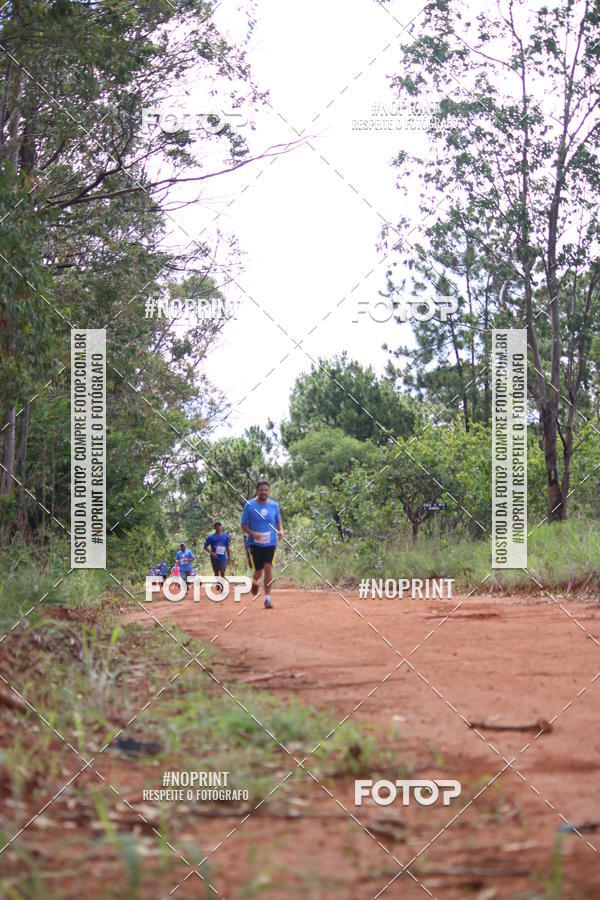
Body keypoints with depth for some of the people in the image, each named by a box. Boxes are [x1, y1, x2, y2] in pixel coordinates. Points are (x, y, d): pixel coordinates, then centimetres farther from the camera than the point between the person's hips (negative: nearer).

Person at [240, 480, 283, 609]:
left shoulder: (274, 505, 4)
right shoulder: (249, 505, -4)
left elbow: (278, 521, 18)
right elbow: (243, 525, 0)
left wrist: (281, 530, -3)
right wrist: (253, 533, -19)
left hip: (270, 543, 1)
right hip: (255, 544, -1)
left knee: (268, 568, -14)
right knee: (258, 571, 1)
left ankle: (267, 598, -10)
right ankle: (254, 582, 38)